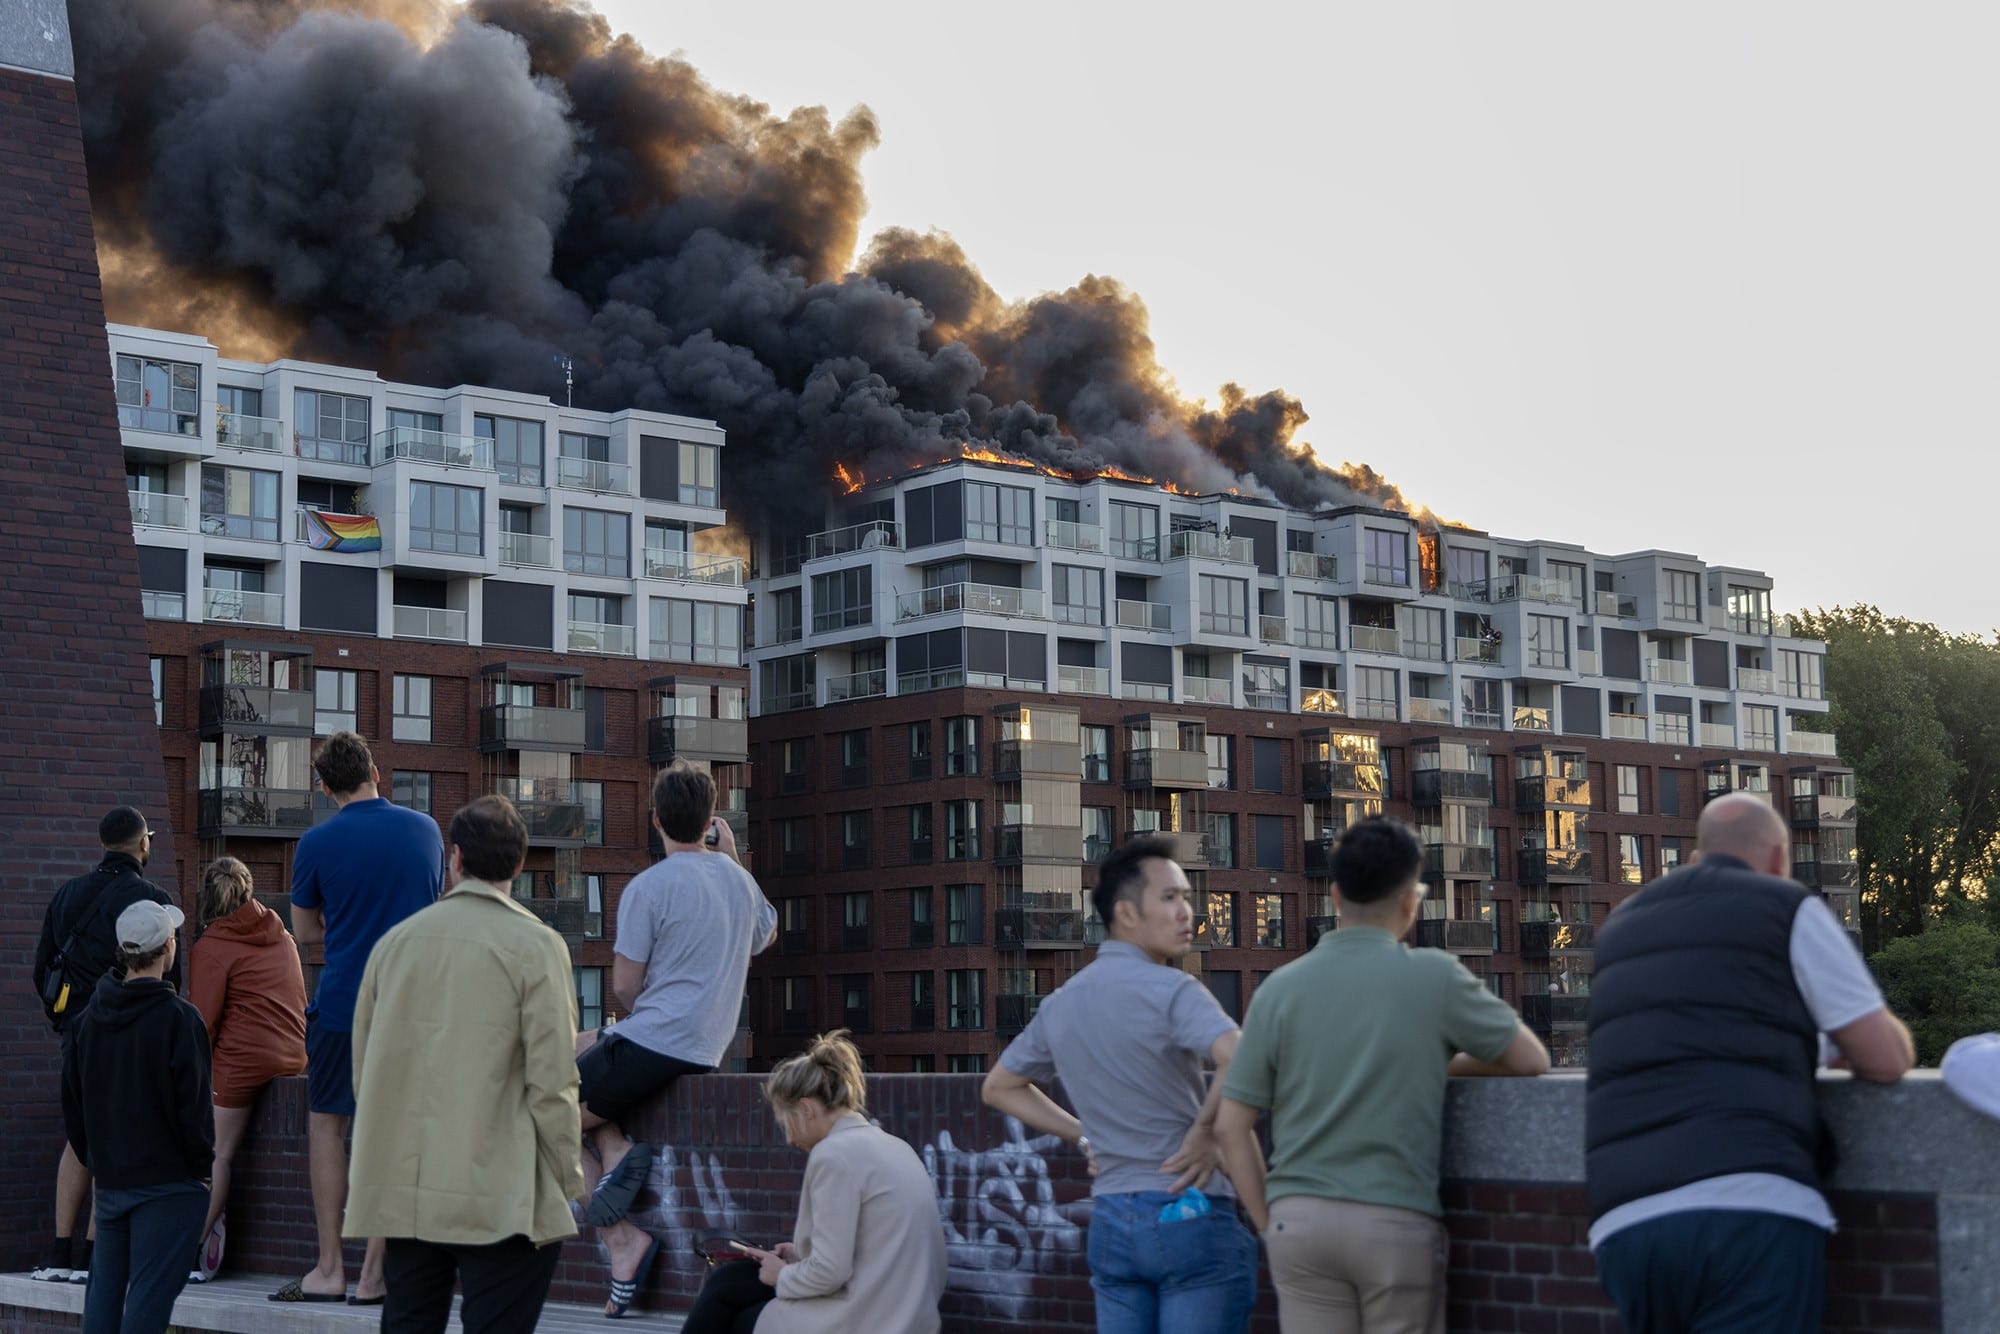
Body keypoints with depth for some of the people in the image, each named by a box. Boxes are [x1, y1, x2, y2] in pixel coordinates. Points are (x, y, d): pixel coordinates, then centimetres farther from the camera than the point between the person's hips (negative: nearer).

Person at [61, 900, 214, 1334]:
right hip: (168, 1184, -6)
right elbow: (194, 1106, -13)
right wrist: (202, 1167, -1)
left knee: (103, 1291, 14)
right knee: (148, 1295, -6)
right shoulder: (179, 1019, -14)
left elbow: (72, 1106, 12)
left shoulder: (85, 1021, 7)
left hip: (108, 1182, 6)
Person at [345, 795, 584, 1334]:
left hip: (402, 1200, 5)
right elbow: (552, 1083, -10)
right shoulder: (536, 946, -7)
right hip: (500, 1201, -5)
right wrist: (567, 1183, -1)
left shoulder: (396, 940, 8)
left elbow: (363, 1069, 14)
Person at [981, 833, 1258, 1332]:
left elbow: (999, 1088, 23)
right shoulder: (1170, 991, -13)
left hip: (1110, 1219, 7)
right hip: (1189, 1215, -7)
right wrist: (1205, 1132, -15)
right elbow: (1243, 1062, -30)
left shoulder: (1062, 1004, 10)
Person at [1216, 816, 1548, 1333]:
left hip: (1299, 1218, 2)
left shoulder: (1279, 987, 3)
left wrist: (1269, 1223, 11)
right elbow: (1532, 1059, 9)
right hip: (1397, 1222, -2)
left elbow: (1231, 1126, 4)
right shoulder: (1434, 977, -3)